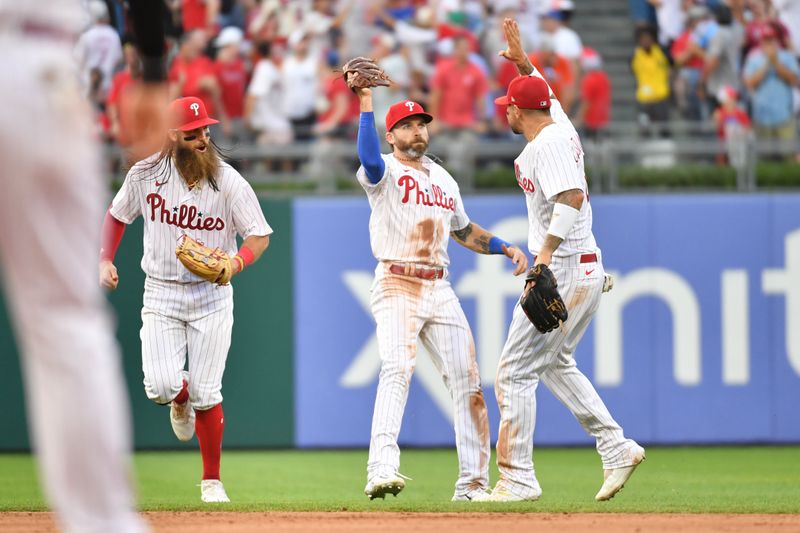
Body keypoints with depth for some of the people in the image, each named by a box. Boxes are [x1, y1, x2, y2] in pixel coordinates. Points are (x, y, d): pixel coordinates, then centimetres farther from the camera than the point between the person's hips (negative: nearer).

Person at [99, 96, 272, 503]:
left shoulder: (228, 181, -10)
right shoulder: (145, 175, -4)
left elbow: (260, 235, -9)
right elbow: (118, 214, 15)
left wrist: (234, 263, -29)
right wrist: (105, 260, 3)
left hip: (211, 296, -1)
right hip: (161, 295, 1)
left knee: (207, 393, -4)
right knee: (160, 386, -14)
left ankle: (212, 481, 11)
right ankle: (181, 400, 26)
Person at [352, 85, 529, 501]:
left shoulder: (443, 178, 20)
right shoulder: (385, 172, -1)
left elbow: (464, 230, 32)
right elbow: (369, 160, -27)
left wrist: (505, 248, 18)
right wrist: (365, 104, -32)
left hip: (439, 291, 7)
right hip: (396, 288, -7)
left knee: (466, 379, 3)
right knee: (397, 369, -25)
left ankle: (472, 482, 10)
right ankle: (382, 471, -38)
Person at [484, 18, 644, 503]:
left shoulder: (545, 145, -16)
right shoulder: (561, 127, 12)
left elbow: (571, 199, -30)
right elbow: (546, 93, 36)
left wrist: (546, 252, -36)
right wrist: (524, 63, 30)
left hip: (563, 269, -10)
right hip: (589, 269, 10)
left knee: (516, 372, -6)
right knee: (555, 363, 23)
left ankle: (519, 479, -7)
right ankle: (616, 448, 16)